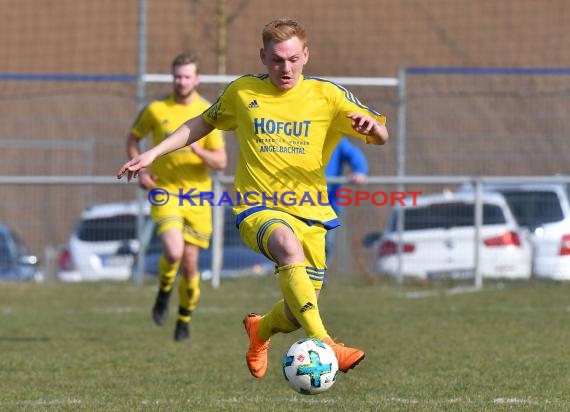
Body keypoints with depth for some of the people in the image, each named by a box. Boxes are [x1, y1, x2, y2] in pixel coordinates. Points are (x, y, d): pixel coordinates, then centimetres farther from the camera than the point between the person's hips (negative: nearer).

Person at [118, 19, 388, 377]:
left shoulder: (326, 95, 1)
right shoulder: (242, 92, 4)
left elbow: (381, 136, 0)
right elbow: (204, 123, 21)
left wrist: (371, 125, -24)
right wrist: (154, 153, 15)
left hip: (310, 211, 2)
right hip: (258, 209, -2)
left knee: (298, 313, 2)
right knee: (289, 245, -37)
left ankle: (261, 328, 40)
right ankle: (322, 344, -46)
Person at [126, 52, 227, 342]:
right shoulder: (156, 109, 0)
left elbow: (220, 162, -2)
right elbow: (133, 137, 16)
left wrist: (198, 150, -22)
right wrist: (140, 169, 0)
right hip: (164, 192, -1)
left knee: (190, 263, 2)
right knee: (174, 252, -23)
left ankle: (185, 320, 24)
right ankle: (164, 293, 9)